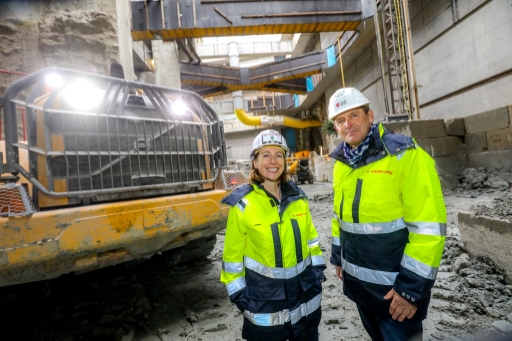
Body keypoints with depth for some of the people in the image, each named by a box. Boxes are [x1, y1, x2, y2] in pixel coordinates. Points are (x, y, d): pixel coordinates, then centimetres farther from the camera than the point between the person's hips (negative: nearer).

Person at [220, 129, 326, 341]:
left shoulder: (298, 196, -2)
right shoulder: (242, 204, -15)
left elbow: (310, 236, 9)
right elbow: (233, 253, -8)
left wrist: (317, 267, 8)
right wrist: (238, 291, -5)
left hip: (305, 289, 5)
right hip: (264, 296, -4)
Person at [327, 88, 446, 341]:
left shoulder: (405, 155, -17)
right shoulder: (342, 163, 4)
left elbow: (428, 226, -20)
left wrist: (413, 287, -18)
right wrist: (338, 256, 16)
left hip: (395, 284, -6)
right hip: (357, 280, 7)